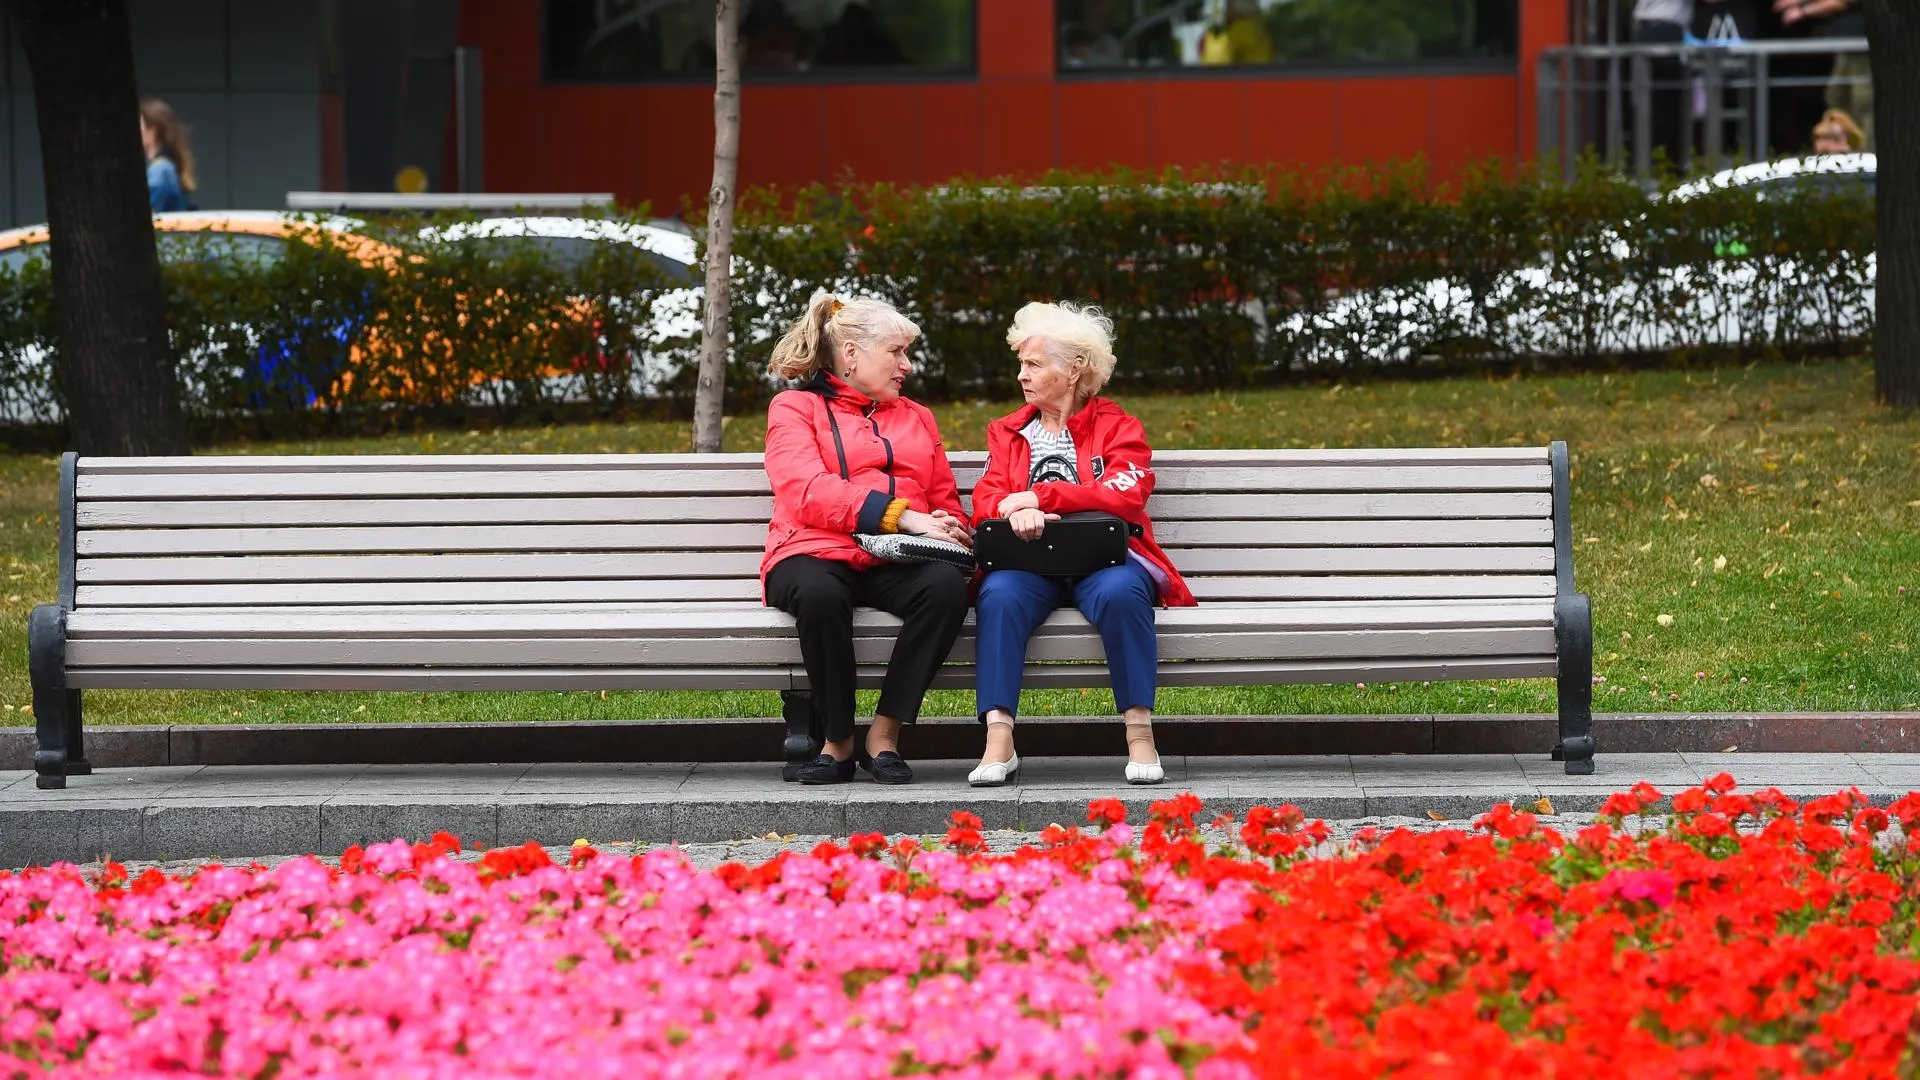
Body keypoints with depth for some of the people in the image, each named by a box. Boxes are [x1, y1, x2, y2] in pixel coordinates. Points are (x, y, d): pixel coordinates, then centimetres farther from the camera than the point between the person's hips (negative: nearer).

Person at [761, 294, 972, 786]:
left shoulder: (917, 418, 27)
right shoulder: (795, 408, 10)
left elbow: (945, 501, 26)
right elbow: (808, 492, -8)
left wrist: (950, 533, -2)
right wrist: (903, 515, -19)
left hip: (893, 564, 4)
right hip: (817, 554, -4)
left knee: (947, 584, -33)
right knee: (820, 593, -41)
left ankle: (885, 734, -22)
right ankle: (838, 742, -20)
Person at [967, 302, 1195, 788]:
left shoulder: (1118, 428, 10)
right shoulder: (1008, 433, 22)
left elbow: (1124, 496, -9)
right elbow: (985, 502, 6)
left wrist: (1038, 497, -17)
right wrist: (1015, 511, -20)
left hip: (1102, 562, -2)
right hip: (1030, 563, 2)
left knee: (1120, 592, -38)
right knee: (999, 595, -34)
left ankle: (1139, 733, -32)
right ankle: (998, 741, -39)